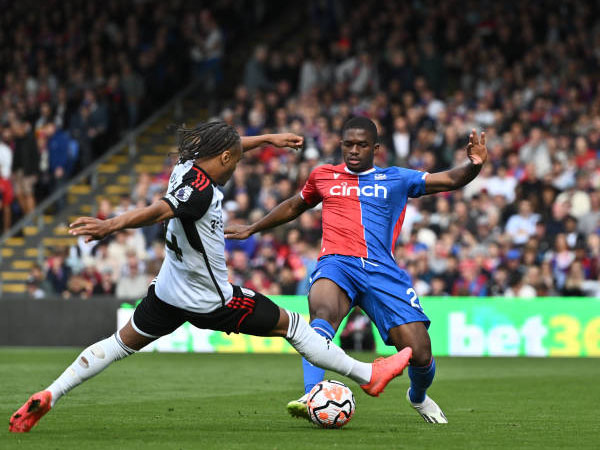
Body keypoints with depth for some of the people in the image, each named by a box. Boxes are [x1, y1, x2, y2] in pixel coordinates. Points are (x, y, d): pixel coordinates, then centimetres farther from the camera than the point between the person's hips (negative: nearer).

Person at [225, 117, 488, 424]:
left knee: (419, 354, -8)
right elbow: (294, 206, 40)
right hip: (336, 263, 0)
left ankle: (418, 396, 29)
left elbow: (449, 180, 11)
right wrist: (251, 229, 43)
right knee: (323, 311, -38)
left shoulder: (396, 179, 18)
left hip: (382, 270, 0)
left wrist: (473, 164, -10)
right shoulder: (323, 176, 22)